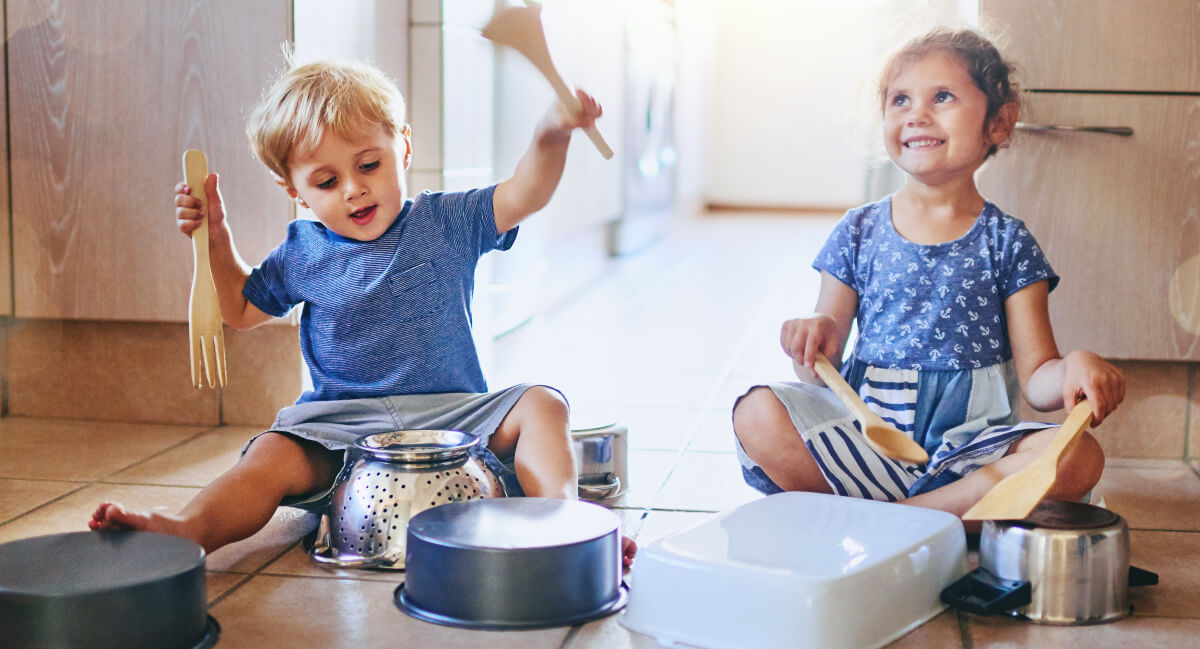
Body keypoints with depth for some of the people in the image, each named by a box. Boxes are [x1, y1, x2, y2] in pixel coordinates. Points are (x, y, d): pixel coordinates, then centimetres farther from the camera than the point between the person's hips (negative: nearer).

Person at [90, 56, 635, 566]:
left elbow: (522, 196, -14)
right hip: (342, 422, 1)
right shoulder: (302, 254, 8)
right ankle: (186, 530, -45)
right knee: (274, 457, -28)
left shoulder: (446, 223, 2)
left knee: (540, 405, -23)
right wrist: (217, 238, 8)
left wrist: (551, 138, -34)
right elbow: (241, 310, 23)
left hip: (452, 413, 0)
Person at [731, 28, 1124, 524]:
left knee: (1078, 458, -28)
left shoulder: (1007, 242, 5)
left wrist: (1074, 369, -21)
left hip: (968, 442, 0)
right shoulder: (859, 232, 7)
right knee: (758, 414, -25)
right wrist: (812, 344, -17)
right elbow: (821, 376, 6)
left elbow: (1035, 379, 1)